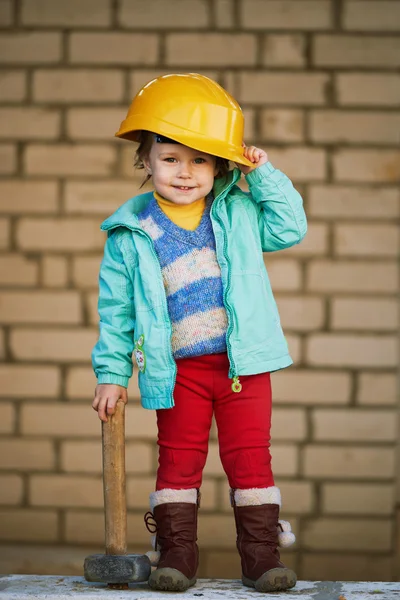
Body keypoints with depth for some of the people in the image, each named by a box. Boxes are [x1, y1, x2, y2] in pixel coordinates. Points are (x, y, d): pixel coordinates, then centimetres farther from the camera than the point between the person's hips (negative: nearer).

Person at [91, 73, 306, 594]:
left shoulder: (238, 212, 3)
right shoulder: (129, 234, -1)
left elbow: (289, 229, 4)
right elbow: (117, 308, 3)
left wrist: (264, 175, -2)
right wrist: (112, 372, 3)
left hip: (244, 361, 1)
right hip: (179, 370, -1)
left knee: (250, 457, 4)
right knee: (179, 460, 5)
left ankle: (261, 554, 11)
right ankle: (177, 554, 13)